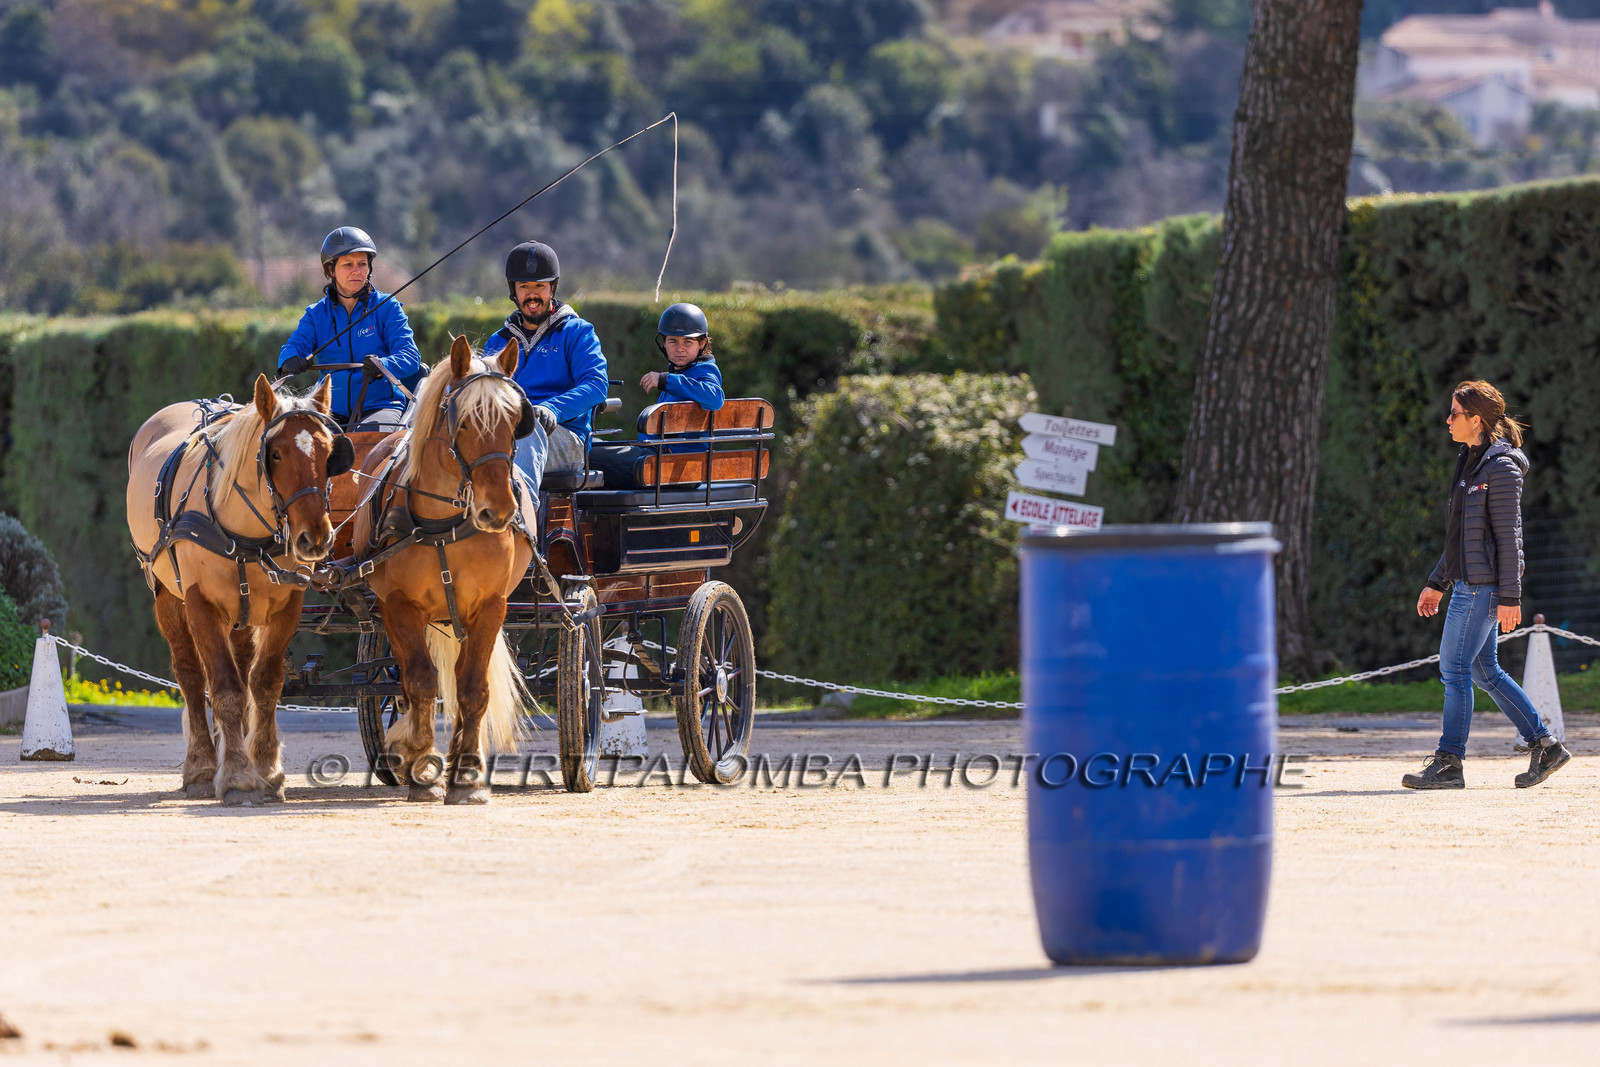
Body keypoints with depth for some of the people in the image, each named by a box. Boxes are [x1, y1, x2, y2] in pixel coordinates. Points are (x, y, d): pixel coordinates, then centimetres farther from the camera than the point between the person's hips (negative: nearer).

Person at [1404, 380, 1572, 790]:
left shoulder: (1501, 468, -13)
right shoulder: (1471, 463, 15)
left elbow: (1509, 537, -16)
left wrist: (1509, 598, -19)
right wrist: (1437, 583, 22)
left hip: (1484, 586, -10)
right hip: (1468, 583, 10)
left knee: (1455, 668, -8)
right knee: (1485, 671, 11)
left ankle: (1448, 765, -5)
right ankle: (1545, 747, 16)